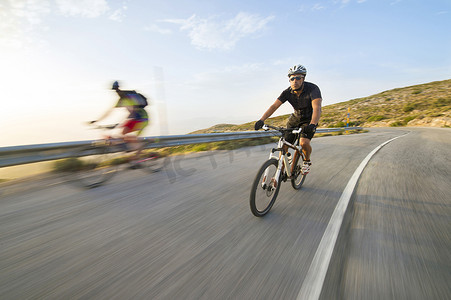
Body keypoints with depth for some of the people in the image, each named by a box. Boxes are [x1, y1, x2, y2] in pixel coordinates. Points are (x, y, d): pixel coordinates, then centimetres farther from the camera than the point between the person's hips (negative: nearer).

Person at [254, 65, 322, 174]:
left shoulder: (312, 89, -26)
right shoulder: (287, 92, -15)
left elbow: (317, 108, -39)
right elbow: (274, 106, -23)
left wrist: (312, 124, -58)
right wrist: (262, 120, -37)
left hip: (309, 119, -4)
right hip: (295, 118, 4)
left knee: (304, 142, -27)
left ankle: (307, 161, 6)